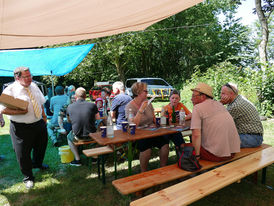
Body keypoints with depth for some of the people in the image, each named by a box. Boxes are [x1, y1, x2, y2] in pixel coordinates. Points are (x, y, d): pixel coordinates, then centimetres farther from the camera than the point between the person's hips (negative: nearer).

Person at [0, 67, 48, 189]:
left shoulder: (34, 86, 5)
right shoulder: (10, 90, -14)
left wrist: (44, 116, 14)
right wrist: (19, 112, -29)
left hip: (39, 124, 6)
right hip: (22, 127, -6)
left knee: (41, 146, 24)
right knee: (23, 153, 7)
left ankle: (37, 163, 54)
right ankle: (27, 177, 30)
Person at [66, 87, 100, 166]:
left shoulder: (70, 107, -6)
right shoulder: (92, 105, -10)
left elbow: (69, 121, 12)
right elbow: (98, 118, 6)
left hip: (78, 137, 0)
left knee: (69, 137, 33)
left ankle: (77, 159, 29)